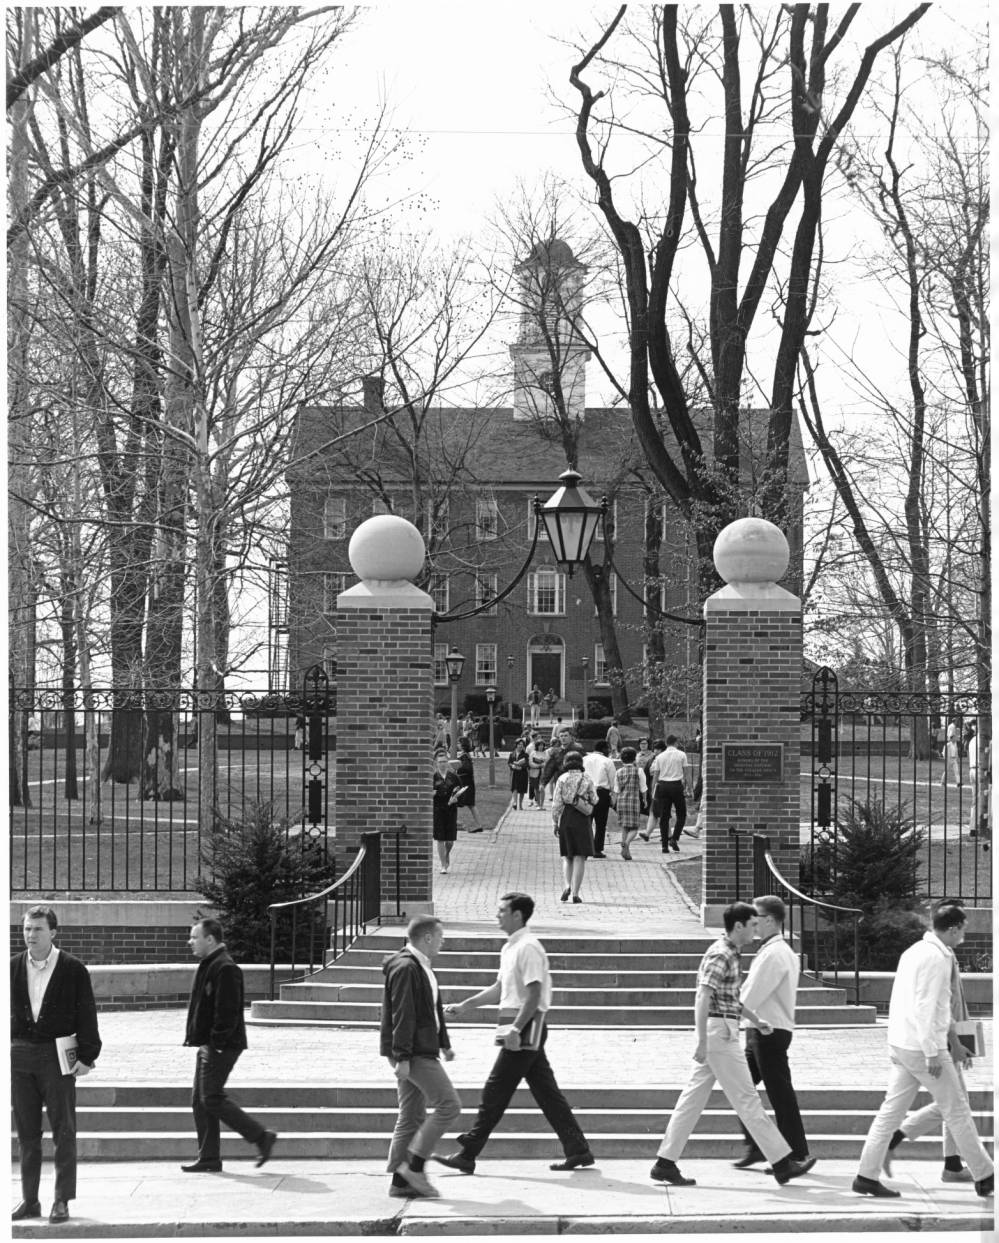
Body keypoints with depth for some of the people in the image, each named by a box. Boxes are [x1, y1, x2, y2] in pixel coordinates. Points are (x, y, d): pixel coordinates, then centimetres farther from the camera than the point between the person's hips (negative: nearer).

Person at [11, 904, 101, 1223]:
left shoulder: (73, 969, -4)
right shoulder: (13, 967, 5)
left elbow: (86, 1015, -3)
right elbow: (7, 1012, 9)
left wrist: (87, 1056, -7)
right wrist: (8, 1052, 4)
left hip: (58, 1055, -3)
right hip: (20, 1055, 3)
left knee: (63, 1131, -1)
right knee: (26, 1132, 8)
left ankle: (62, 1200, 4)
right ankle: (29, 1199, 14)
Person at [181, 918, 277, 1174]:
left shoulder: (225, 969, -17)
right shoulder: (207, 966, 16)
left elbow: (227, 1011, -22)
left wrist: (217, 1043, -23)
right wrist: (198, 1038, 17)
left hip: (220, 1046, -10)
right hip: (208, 1045, 10)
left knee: (212, 1099, -11)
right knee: (200, 1101, 9)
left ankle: (262, 1137, -3)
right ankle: (208, 1158, 13)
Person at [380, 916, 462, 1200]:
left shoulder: (422, 967, 18)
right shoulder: (405, 968, -15)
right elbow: (402, 1015, -20)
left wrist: (444, 1044, 27)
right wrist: (403, 1057, -23)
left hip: (420, 1051, 11)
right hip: (413, 1053, -11)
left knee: (412, 1117, 10)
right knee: (448, 1105, -11)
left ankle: (400, 1181, 11)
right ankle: (414, 1166, -9)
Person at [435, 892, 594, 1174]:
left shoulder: (528, 948, -14)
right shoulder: (510, 948, 16)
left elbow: (534, 994, -20)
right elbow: (499, 989, 25)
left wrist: (516, 1029, -25)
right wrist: (464, 1006, 21)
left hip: (526, 1027, -10)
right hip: (524, 1030, 10)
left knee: (495, 1093, -6)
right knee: (546, 1092, 10)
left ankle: (467, 1155, -2)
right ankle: (577, 1150, 12)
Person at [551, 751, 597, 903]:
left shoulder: (562, 779, -2)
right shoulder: (586, 780, 0)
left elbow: (556, 803, -4)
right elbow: (594, 801, 5)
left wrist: (555, 822, 2)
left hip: (566, 818, 1)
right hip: (582, 821, -1)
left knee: (567, 856, 15)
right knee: (579, 857, 2)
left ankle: (568, 885, -5)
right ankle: (575, 893, -2)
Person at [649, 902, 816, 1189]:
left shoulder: (730, 953, 17)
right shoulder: (720, 955, -15)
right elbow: (702, 998, -22)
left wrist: (755, 1019, 31)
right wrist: (702, 1042, -26)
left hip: (722, 1032, 10)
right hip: (719, 1032, -10)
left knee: (693, 1098, 8)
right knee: (746, 1099, -5)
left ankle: (665, 1163, 7)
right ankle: (782, 1162, -1)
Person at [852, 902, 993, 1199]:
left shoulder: (914, 952, 13)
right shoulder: (935, 957, -16)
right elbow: (925, 1007, -21)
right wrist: (933, 1052, -20)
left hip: (901, 1044, 9)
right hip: (923, 1045, -9)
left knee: (892, 1109, 8)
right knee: (957, 1110, 2)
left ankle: (867, 1176, 5)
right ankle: (984, 1176, 10)